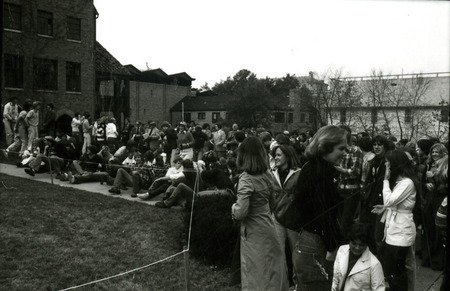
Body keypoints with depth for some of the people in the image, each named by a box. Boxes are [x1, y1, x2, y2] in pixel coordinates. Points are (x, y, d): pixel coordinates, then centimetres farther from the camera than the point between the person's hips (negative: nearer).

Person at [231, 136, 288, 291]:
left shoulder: (246, 179, -21)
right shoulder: (267, 175, -1)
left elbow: (241, 212, -26)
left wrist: (234, 207, -6)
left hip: (254, 233, -6)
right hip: (268, 227, 6)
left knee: (257, 275, 9)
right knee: (273, 272, 19)